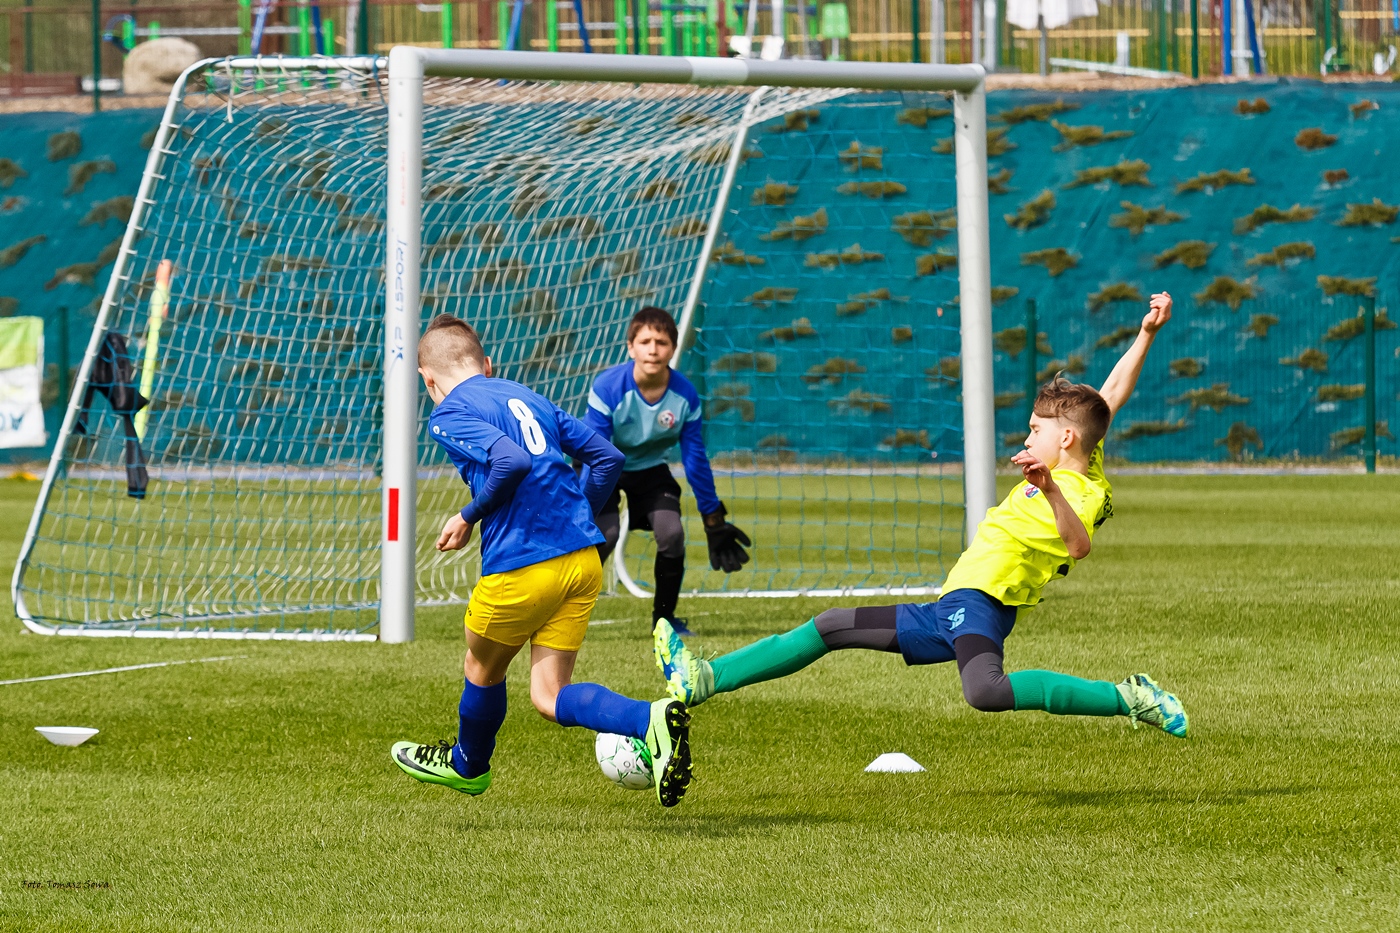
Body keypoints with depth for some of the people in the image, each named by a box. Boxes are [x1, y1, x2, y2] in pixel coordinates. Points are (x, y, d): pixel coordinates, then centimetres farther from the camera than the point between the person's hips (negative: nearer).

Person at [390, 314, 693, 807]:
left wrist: (470, 517, -7)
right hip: (584, 559, 6)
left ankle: (468, 764, 45)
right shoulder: (529, 397, 20)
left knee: (482, 669, 22)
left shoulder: (448, 416, -3)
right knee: (549, 696, 6)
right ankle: (653, 719, -19)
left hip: (521, 566, -6)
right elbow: (608, 457, 16)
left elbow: (512, 461, -21)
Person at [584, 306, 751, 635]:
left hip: (650, 468, 3)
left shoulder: (685, 396, -20)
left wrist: (714, 521, -4)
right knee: (604, 534, -27)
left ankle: (664, 617, 4)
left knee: (671, 533, -19)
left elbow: (695, 460, -9)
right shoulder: (608, 387, -30)